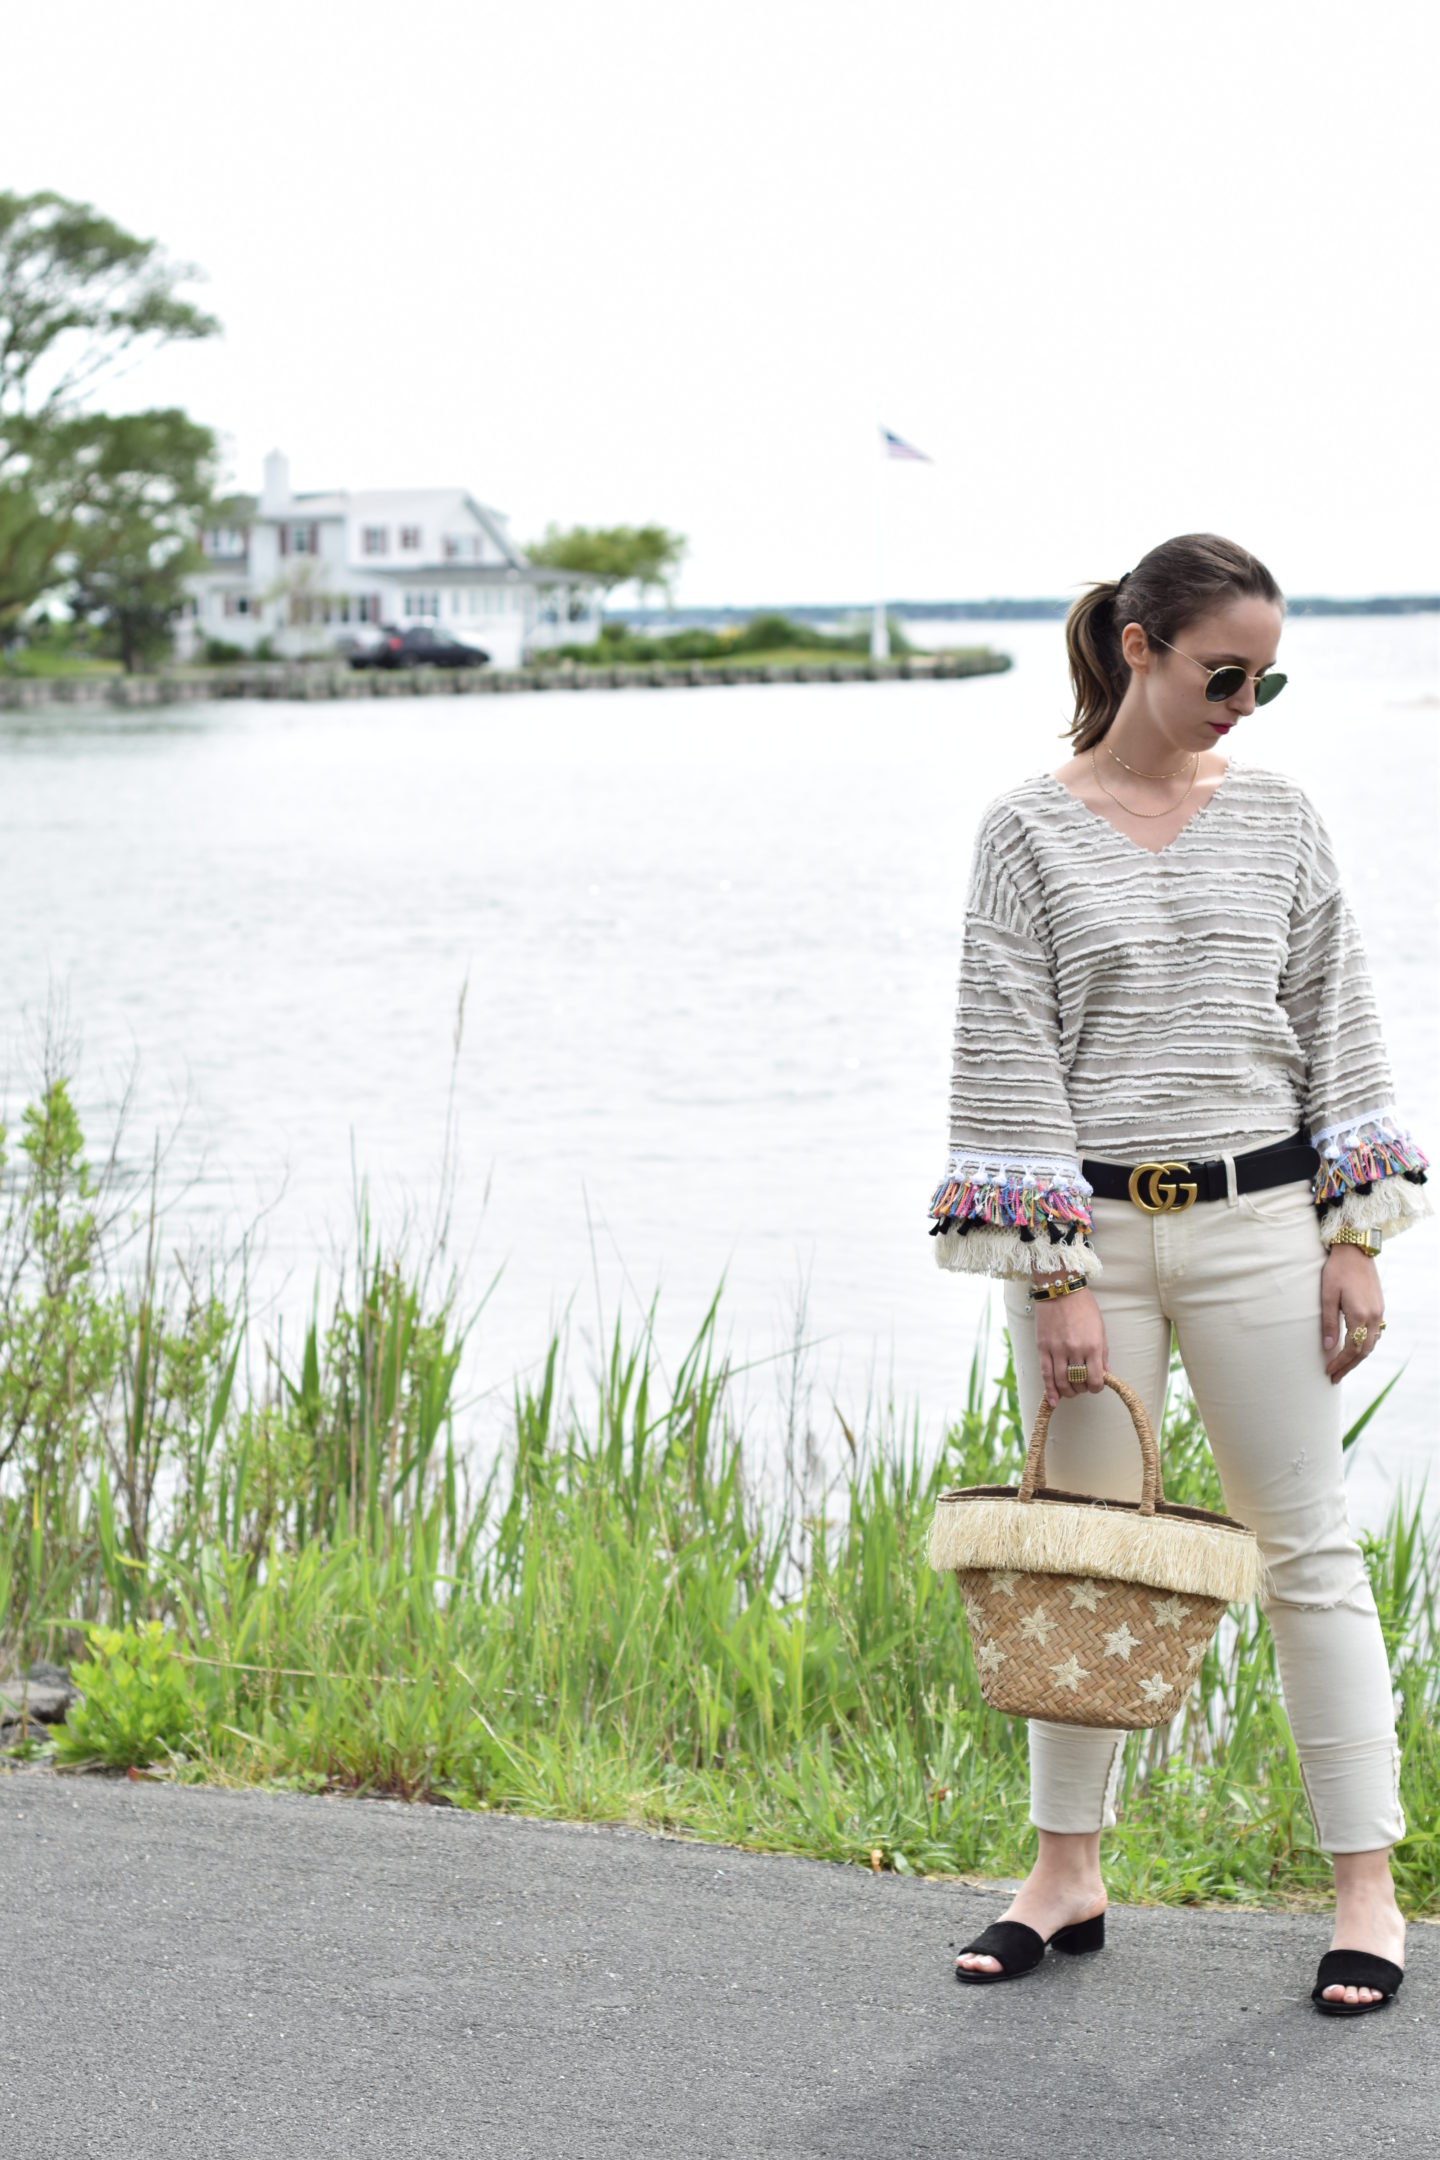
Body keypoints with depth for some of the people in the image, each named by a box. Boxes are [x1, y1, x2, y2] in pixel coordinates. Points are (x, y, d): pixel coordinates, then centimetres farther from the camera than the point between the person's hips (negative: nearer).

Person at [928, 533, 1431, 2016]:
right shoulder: (1029, 832, -2)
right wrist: (1058, 1275, -10)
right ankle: (1067, 1874, 19)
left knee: (1308, 1546, 3)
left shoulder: (1277, 817, 5)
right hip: (1086, 1226, -1)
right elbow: (1011, 1057, -5)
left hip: (1255, 1219, 1)